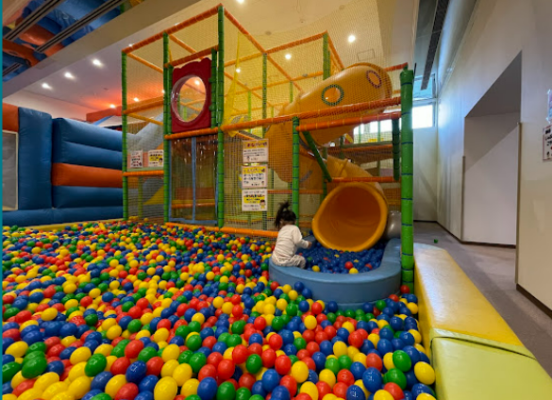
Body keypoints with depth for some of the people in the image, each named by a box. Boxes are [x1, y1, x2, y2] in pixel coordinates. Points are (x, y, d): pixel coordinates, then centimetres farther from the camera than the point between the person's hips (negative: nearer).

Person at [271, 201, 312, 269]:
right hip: (285, 261, -7)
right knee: (302, 260, 15)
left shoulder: (282, 229, 13)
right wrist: (307, 244, 2)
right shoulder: (294, 228, -4)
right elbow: (298, 241, -15)